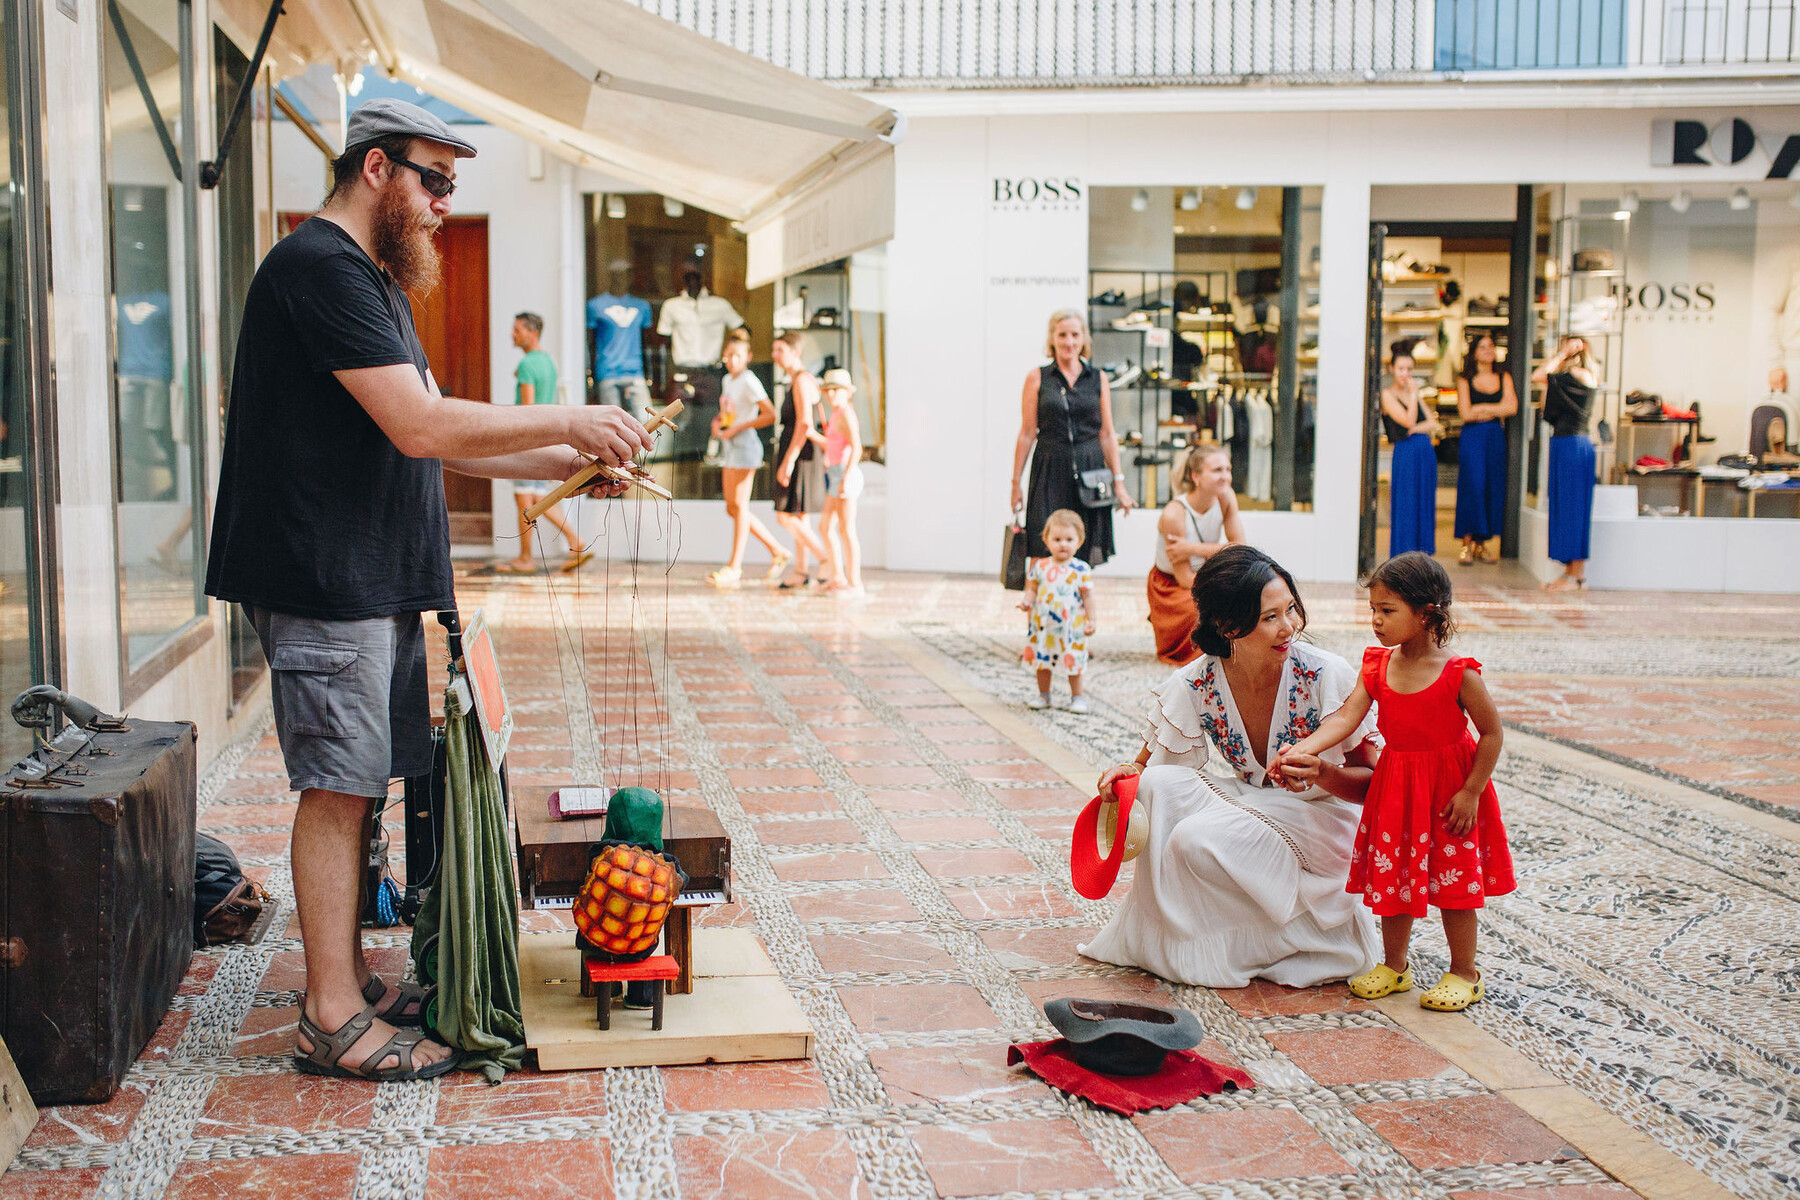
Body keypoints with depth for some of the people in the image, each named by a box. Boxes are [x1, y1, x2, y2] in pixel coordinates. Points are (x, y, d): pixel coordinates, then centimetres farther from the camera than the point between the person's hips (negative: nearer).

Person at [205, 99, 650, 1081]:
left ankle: (349, 976, 22)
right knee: (338, 785, -6)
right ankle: (332, 1018, 1)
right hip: (324, 576, -10)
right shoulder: (319, 268, -14)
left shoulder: (375, 281, 20)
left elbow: (429, 439, 19)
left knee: (360, 782, 13)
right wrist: (566, 421, -15)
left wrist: (563, 464, 9)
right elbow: (418, 425, -23)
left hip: (379, 578, 10)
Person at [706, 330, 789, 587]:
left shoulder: (749, 382, -11)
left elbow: (770, 415, -19)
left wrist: (736, 428, -19)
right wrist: (717, 421, 6)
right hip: (729, 446, 9)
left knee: (739, 505, -6)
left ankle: (735, 566, -2)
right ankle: (778, 551, 16)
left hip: (744, 444, -9)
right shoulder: (728, 380, 14)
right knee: (732, 508, 9)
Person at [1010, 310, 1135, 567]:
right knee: (1044, 555, -9)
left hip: (1089, 470, 2)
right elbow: (1027, 434, 4)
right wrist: (1016, 481, 3)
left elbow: (1107, 434, 10)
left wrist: (1118, 481, 5)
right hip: (1051, 471, -2)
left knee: (1083, 557, 2)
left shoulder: (1098, 378, 9)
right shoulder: (1037, 378, 4)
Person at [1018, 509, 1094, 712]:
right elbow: (1032, 588, 6)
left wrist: (1090, 621, -3)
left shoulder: (1081, 569, -6)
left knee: (1073, 663, 6)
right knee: (1042, 660, 12)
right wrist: (1027, 601, -13)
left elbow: (1087, 596, -1)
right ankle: (1043, 695, 27)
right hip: (1043, 626, 2)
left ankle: (1077, 696, 21)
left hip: (1071, 627, -2)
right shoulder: (1040, 567, 0)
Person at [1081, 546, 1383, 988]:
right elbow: (1151, 763, 0)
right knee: (1160, 783, -23)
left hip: (1321, 817, -4)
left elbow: (1375, 784, -15)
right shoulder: (1193, 686, -13)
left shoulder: (1328, 677, -21)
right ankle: (1165, 931, -8)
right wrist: (1128, 772, -24)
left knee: (1197, 839, -28)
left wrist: (1322, 773, -36)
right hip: (1245, 803, 4)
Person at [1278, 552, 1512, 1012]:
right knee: (1392, 877, 13)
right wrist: (1305, 748, -29)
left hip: (1449, 788, -5)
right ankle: (1394, 965, 29)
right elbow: (1346, 717, -13)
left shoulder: (1458, 674, -18)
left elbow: (1492, 733, -11)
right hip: (1394, 786, 5)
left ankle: (1464, 973, 20)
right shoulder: (1376, 666, -5)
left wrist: (1471, 792, -14)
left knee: (1453, 883, 4)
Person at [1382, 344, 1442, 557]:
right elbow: (1408, 421, -13)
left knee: (1424, 506, 8)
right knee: (1406, 506, -5)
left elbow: (1435, 425, 10)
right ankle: (1403, 558, -1)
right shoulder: (1387, 395, -2)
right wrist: (1413, 394, -7)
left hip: (1427, 454, 7)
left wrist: (1416, 429, -8)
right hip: (1405, 454, -7)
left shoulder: (1415, 394, 18)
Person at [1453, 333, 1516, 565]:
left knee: (1493, 488, 1)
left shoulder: (1503, 378, 11)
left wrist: (1481, 408, -6)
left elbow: (1512, 407, -2)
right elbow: (1465, 413, -8)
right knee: (1472, 487, -9)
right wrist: (1496, 411, -2)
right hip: (1472, 439, -3)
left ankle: (1482, 542, 7)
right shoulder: (1465, 381, 2)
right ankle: (1467, 543, -6)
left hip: (1496, 439, 3)